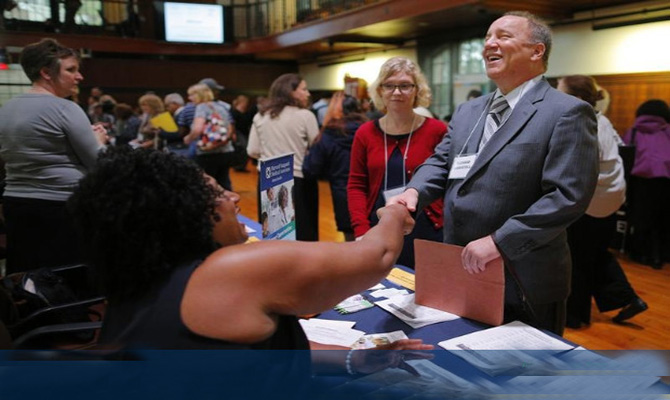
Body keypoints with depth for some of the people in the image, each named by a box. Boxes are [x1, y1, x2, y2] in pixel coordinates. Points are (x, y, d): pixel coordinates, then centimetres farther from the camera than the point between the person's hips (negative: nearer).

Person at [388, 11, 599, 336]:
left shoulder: (567, 113, -12)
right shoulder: (467, 111, 11)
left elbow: (568, 195, -20)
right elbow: (441, 162, 9)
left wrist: (499, 241, -25)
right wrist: (414, 191, -14)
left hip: (524, 286, -6)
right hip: (461, 273, 7)